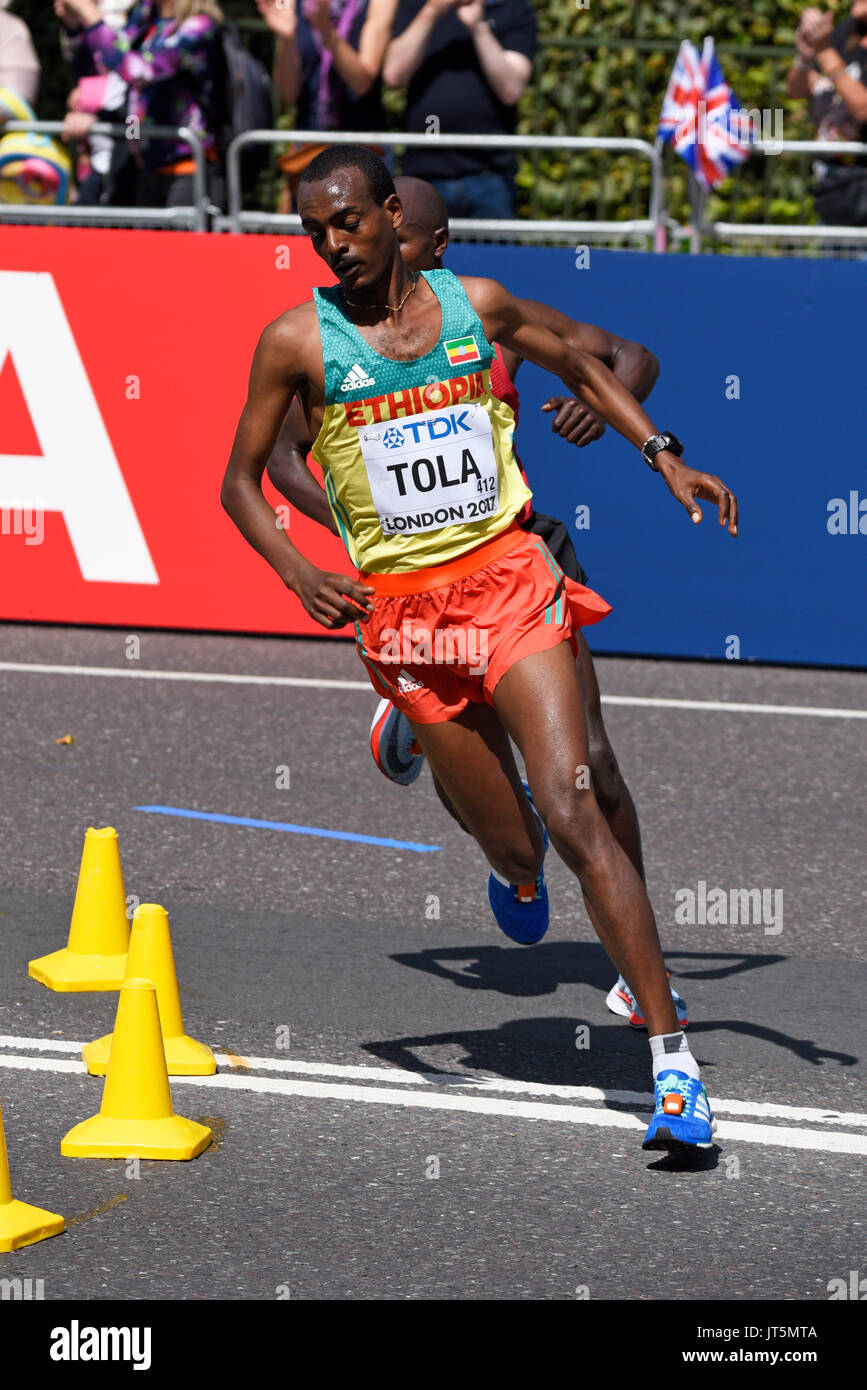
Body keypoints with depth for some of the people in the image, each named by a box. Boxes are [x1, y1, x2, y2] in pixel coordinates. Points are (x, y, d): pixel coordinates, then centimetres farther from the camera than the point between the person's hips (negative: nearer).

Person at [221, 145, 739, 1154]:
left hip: (507, 579, 0)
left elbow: (582, 369, 20)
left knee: (572, 818, -15)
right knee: (515, 854, 4)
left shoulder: (476, 306, 2)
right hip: (402, 608, 0)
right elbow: (241, 481, 5)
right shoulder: (298, 341, -3)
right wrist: (298, 574, -12)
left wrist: (664, 456, 8)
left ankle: (672, 1061, -15)